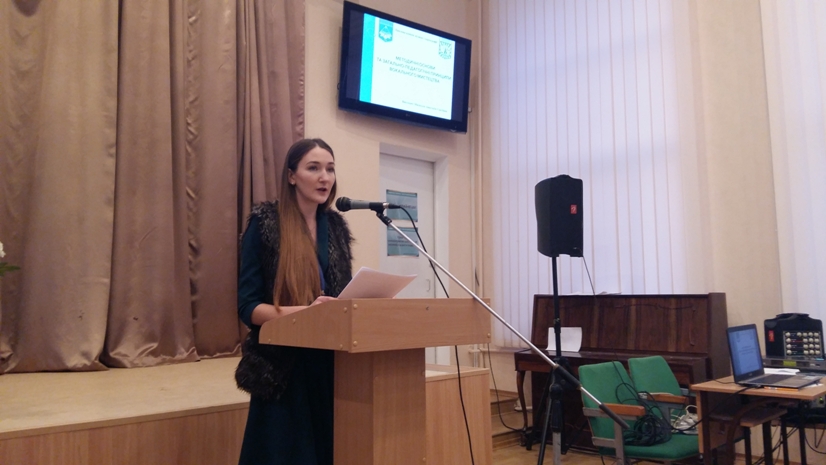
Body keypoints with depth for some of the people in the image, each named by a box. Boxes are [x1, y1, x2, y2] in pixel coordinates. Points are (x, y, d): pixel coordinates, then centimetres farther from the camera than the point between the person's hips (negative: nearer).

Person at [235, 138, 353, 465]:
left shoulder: (335, 226, 9)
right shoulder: (265, 223, -7)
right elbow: (248, 306, -10)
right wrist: (306, 311, -25)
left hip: (332, 364, 5)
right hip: (283, 368, -5)